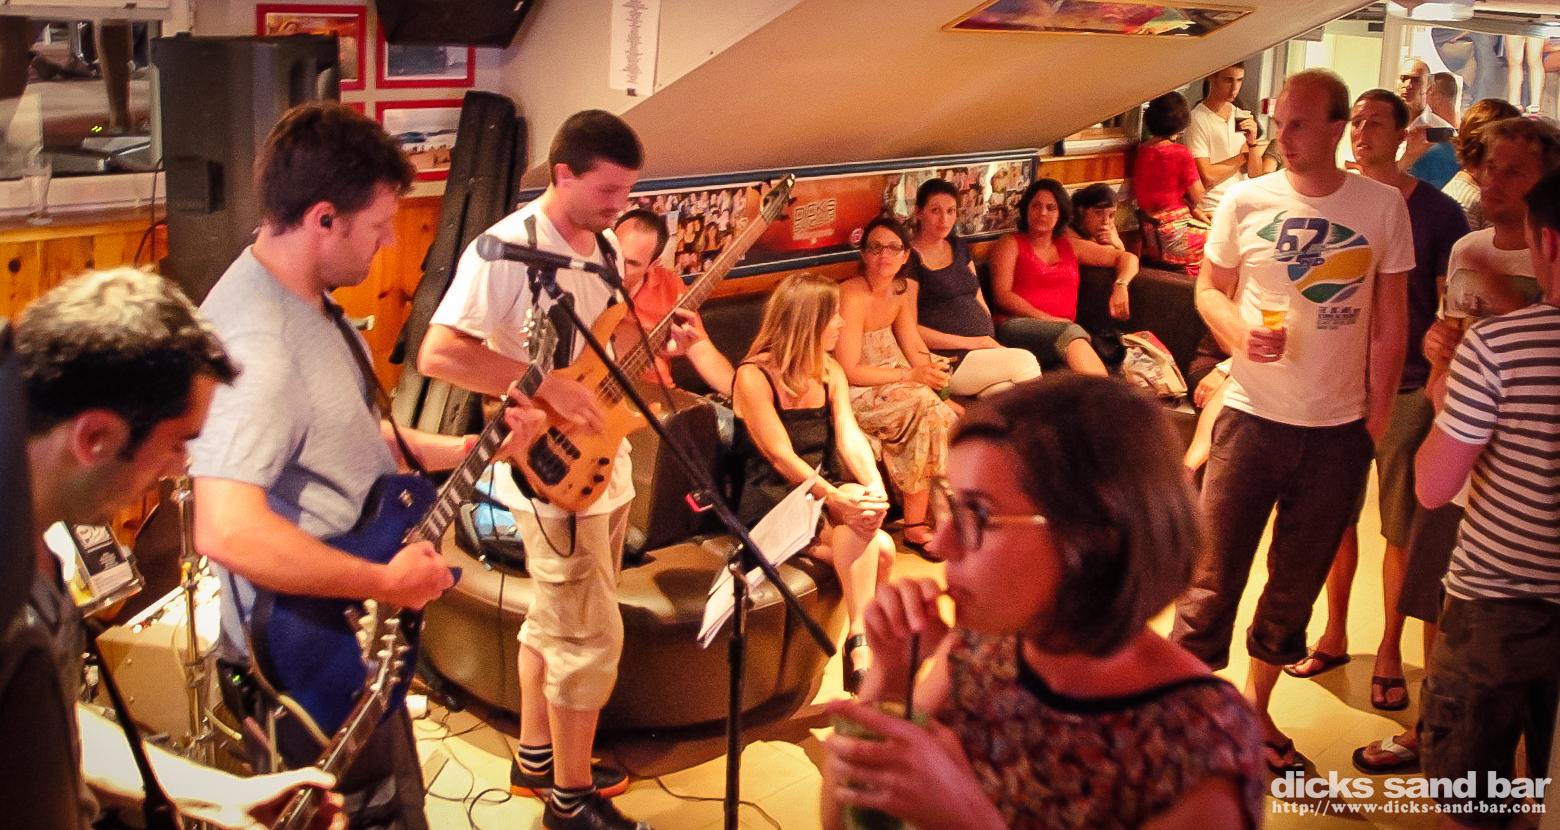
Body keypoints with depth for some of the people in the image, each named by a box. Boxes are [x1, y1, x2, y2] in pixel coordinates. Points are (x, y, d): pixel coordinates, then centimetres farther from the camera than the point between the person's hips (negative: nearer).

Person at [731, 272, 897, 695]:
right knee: (867, 525, -32)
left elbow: (850, 439, -3)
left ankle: (861, 658, -12)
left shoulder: (831, 372, 11)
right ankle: (861, 646, -32)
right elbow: (781, 457, -20)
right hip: (771, 506, -6)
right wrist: (837, 498, -34)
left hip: (821, 496, 6)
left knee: (881, 548, -24)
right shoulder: (754, 377, -11)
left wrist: (876, 486, -23)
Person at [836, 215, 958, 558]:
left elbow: (914, 346, 9)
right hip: (852, 397, -7)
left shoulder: (903, 291, 7)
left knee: (950, 414, -17)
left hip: (890, 386, 7)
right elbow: (849, 371, -20)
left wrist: (928, 366, -15)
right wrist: (910, 376, -21)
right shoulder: (852, 297, -18)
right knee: (926, 406, -27)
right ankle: (916, 526, -18)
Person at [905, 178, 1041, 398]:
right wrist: (972, 342, -11)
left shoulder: (958, 247, 18)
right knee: (1025, 362, -22)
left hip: (983, 351, 6)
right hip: (948, 361, -6)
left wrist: (991, 343, 3)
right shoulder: (910, 259, -5)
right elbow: (910, 329, -10)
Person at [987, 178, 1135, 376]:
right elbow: (1002, 295, 0)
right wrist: (1048, 319, -11)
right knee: (1071, 332, -37)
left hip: (1061, 333, 4)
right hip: (1016, 327, -4)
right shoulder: (1010, 244, 14)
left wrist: (1121, 285, 4)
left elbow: (1127, 258, 28)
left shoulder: (1070, 247, 26)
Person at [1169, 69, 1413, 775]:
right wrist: (1240, 335, -15)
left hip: (1340, 428, 2)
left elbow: (1391, 318, 4)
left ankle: (1256, 708, 33)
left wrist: (1378, 414, 3)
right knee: (1213, 577, 0)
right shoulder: (1246, 200, -4)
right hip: (1253, 417, -1)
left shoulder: (1384, 206, -2)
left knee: (1298, 582, 14)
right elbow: (1208, 289, 6)